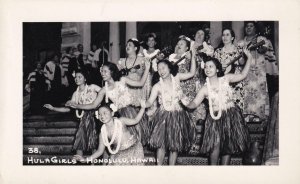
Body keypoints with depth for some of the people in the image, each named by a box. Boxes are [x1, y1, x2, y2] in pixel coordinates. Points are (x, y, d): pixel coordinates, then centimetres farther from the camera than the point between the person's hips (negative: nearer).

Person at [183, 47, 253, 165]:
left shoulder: (226, 79, 4)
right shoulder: (205, 89, 3)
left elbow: (243, 75, 6)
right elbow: (194, 104, 1)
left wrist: (249, 58, 1)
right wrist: (186, 104, -21)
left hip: (231, 116, 1)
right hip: (215, 118, -1)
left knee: (229, 146, 3)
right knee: (215, 144, -17)